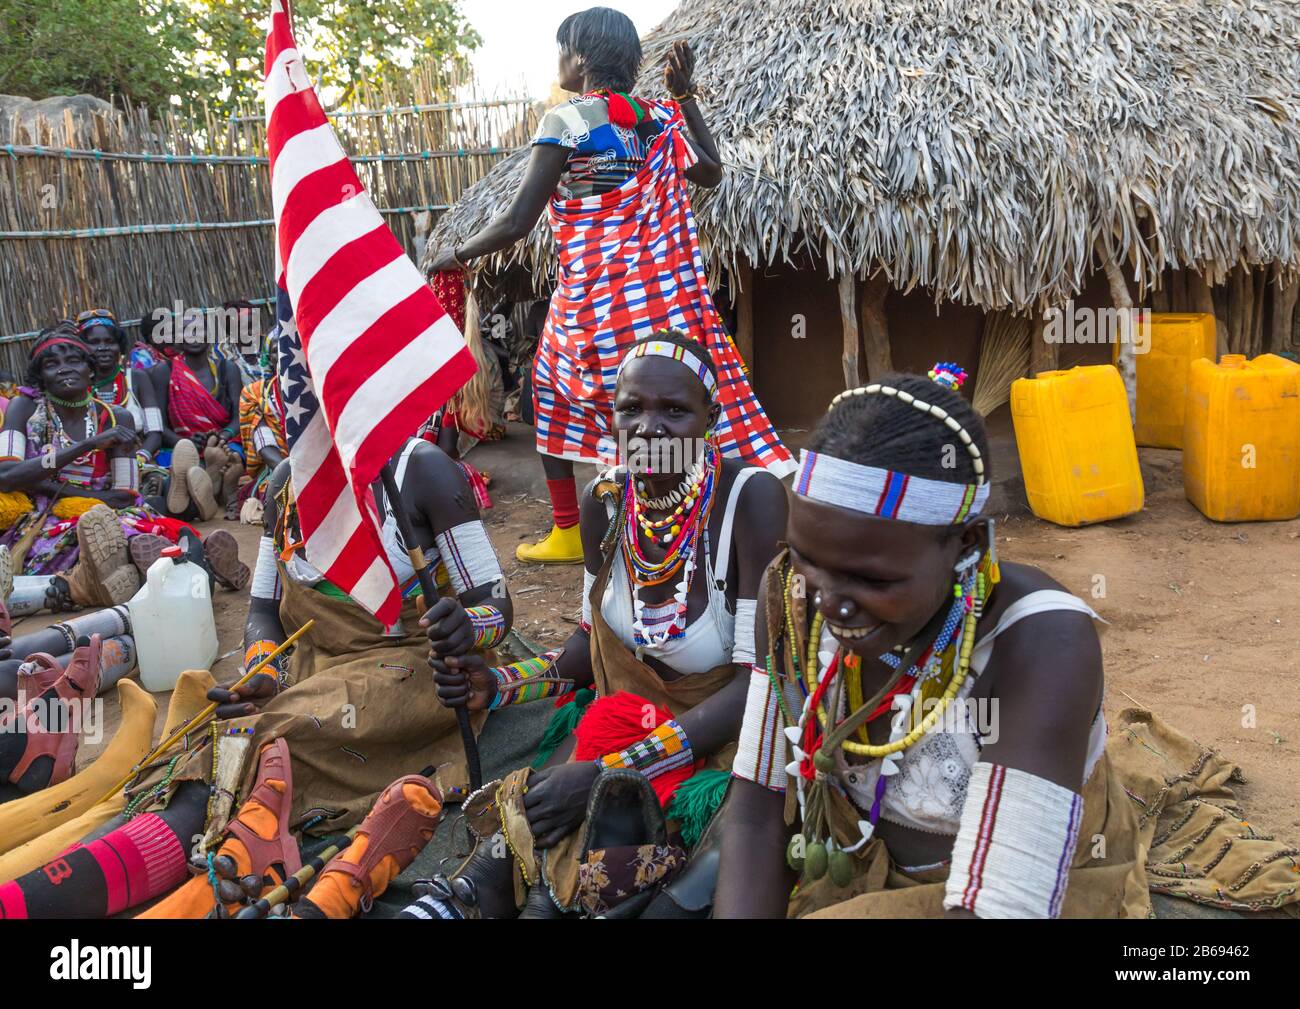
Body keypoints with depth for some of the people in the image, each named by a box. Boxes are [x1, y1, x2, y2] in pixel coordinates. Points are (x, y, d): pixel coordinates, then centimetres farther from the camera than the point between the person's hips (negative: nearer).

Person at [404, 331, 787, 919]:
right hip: (621, 710, 4)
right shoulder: (605, 501, -6)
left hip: (718, 733, -4)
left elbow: (757, 680, -23)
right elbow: (593, 637, 8)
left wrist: (609, 772, -27)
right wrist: (501, 686, -11)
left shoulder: (750, 498, -23)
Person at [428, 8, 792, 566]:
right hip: (665, 292, 5)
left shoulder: (565, 120, -11)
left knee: (551, 396, 16)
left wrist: (455, 255, 2)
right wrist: (685, 95, 19)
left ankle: (566, 534, 21)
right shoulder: (659, 117, 5)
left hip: (591, 299, -4)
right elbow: (712, 172, 22)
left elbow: (516, 223, -14)